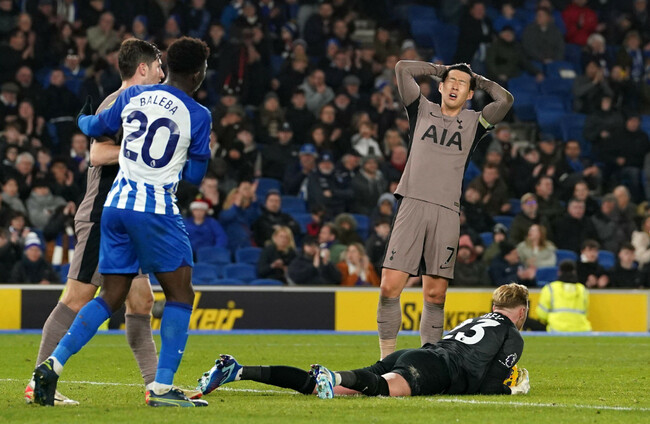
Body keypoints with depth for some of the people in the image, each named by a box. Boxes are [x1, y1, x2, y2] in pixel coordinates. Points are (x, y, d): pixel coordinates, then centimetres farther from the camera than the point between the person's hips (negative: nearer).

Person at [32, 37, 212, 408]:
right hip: (157, 209, -6)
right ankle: (162, 388, -3)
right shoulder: (198, 116, -6)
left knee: (111, 298, 13)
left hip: (116, 205, 6)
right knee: (180, 294, 5)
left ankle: (53, 364, 1)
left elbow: (96, 127, 22)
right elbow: (195, 176, 1)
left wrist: (83, 119, 45)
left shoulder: (133, 95, 7)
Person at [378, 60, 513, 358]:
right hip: (412, 206, -1)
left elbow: (505, 100, 3)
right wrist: (440, 70, 20)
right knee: (390, 286, -10)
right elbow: (402, 68, 11)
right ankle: (387, 358, 0)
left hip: (447, 212, 1)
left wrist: (479, 81, 17)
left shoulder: (473, 122, 16)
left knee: (435, 294, -2)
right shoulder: (422, 111, 16)